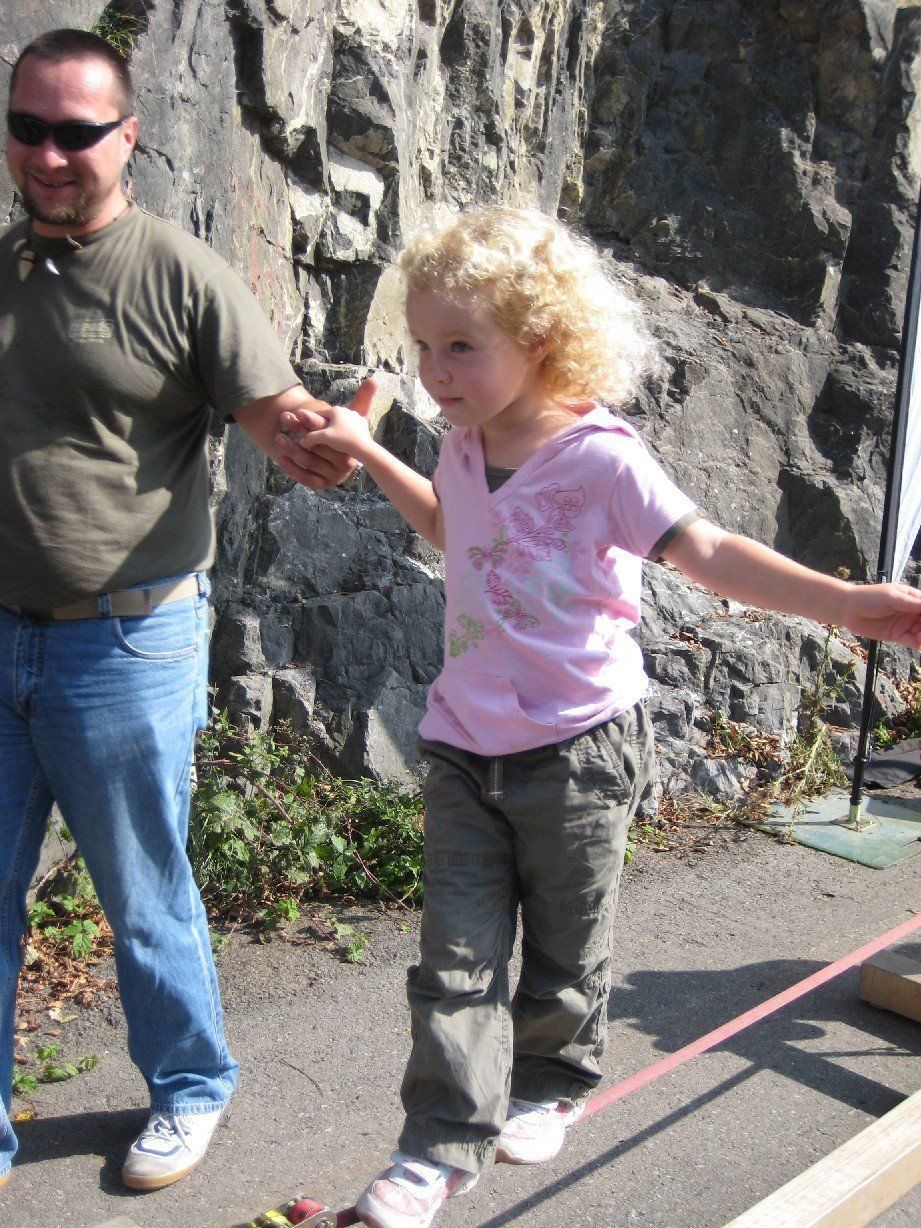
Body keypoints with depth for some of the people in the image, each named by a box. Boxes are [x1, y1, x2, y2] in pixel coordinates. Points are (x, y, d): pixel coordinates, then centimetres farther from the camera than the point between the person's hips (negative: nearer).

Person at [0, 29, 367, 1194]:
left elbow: (282, 423, -12)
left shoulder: (181, 277, -7)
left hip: (125, 646, -4)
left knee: (145, 898, 10)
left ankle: (189, 1089, 35)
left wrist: (314, 446, -33)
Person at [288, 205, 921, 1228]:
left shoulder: (600, 458, -16)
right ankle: (443, 1143, 14)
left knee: (565, 953, 15)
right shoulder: (466, 449, 5)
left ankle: (552, 1083, 41)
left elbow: (708, 553, -22)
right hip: (465, 746, 5)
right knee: (456, 956, 3)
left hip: (576, 749, -5)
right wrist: (366, 452, 25)